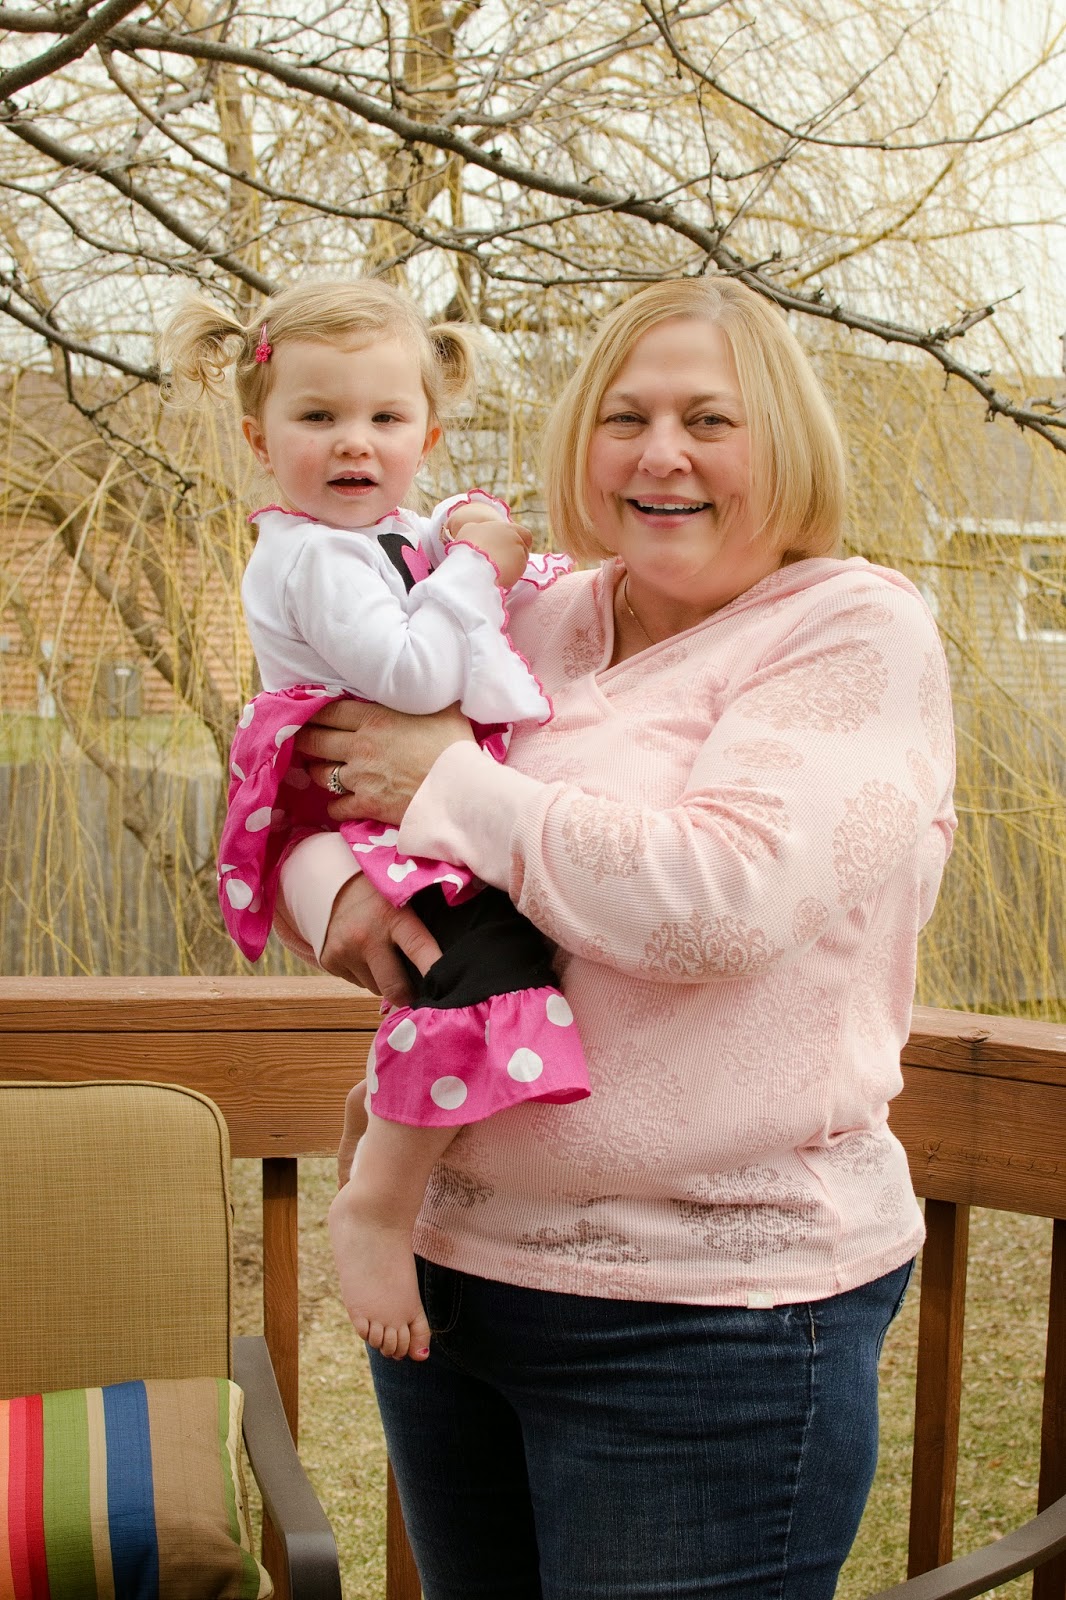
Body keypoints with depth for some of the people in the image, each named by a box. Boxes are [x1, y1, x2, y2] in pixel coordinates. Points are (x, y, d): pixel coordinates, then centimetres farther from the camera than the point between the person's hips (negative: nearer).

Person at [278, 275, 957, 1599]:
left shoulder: (856, 632, -8)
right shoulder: (535, 627, 8)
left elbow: (720, 897, -23)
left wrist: (451, 784, -14)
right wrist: (335, 889, -11)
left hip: (711, 1304, -6)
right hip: (448, 1257, 6)